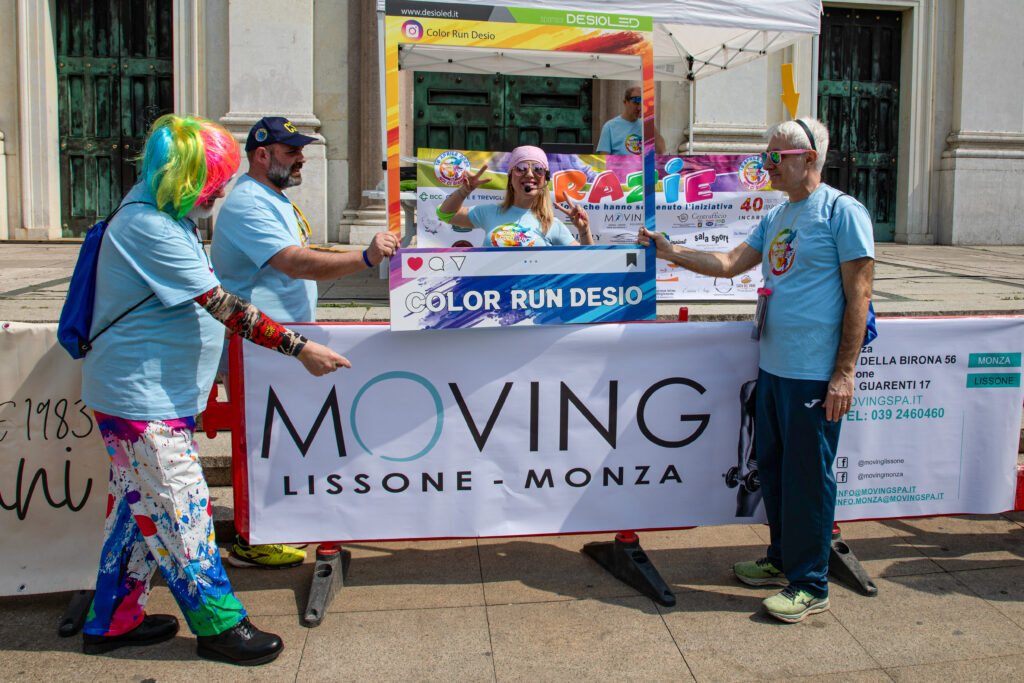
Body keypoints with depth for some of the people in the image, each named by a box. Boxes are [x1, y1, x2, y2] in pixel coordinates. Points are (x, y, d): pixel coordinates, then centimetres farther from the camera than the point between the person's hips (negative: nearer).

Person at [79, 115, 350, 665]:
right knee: (179, 511, -1)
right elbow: (222, 306, -27)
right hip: (141, 398, -10)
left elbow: (202, 298, 24)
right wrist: (299, 347, -27)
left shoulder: (162, 217, 12)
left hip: (154, 392, 10)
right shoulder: (150, 228, -21)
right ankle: (217, 624, 11)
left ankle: (112, 621, 30)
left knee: (138, 506, 17)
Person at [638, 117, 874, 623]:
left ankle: (810, 585, 14)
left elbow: (858, 295, -13)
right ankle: (782, 559, 33)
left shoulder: (843, 212, -9)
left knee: (807, 476, 0)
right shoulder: (776, 218, 15)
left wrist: (844, 373, -16)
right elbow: (729, 264, 17)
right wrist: (671, 252, 9)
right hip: (772, 367, 8)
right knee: (772, 466, 16)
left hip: (815, 373, -8)